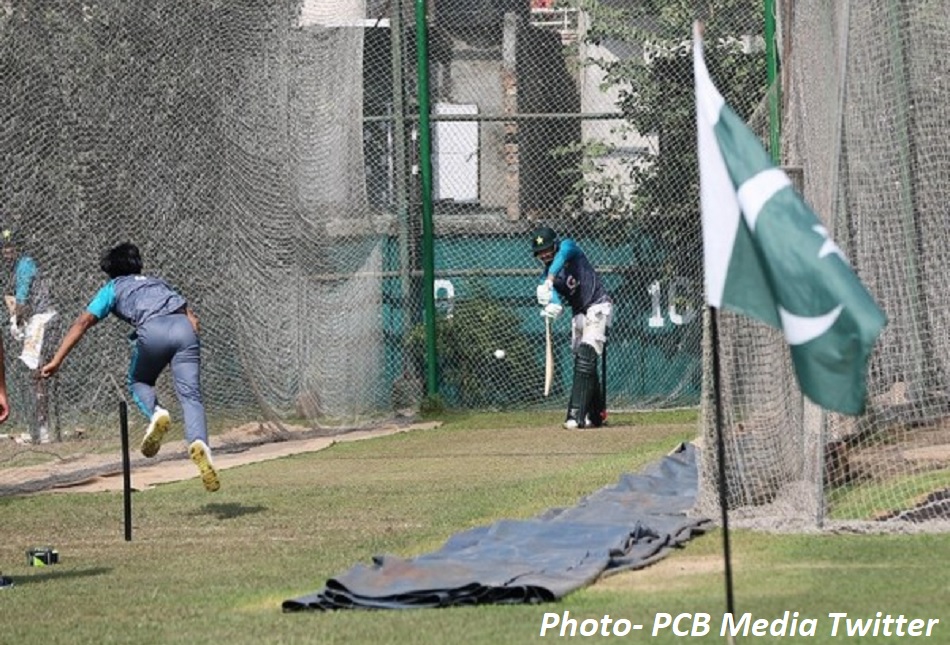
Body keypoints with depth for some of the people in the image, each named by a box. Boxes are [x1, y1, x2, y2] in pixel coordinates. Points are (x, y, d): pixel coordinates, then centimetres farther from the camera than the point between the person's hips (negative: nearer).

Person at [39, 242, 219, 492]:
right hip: (184, 327, 3)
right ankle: (198, 442, -31)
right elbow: (191, 317, 26)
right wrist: (188, 349, 22)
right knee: (190, 396, -4)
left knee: (139, 382, 23)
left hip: (153, 331, -3)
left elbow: (82, 323, 16)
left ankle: (155, 413, -8)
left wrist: (56, 360, 13)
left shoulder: (113, 288, 27)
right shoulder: (158, 282, 39)